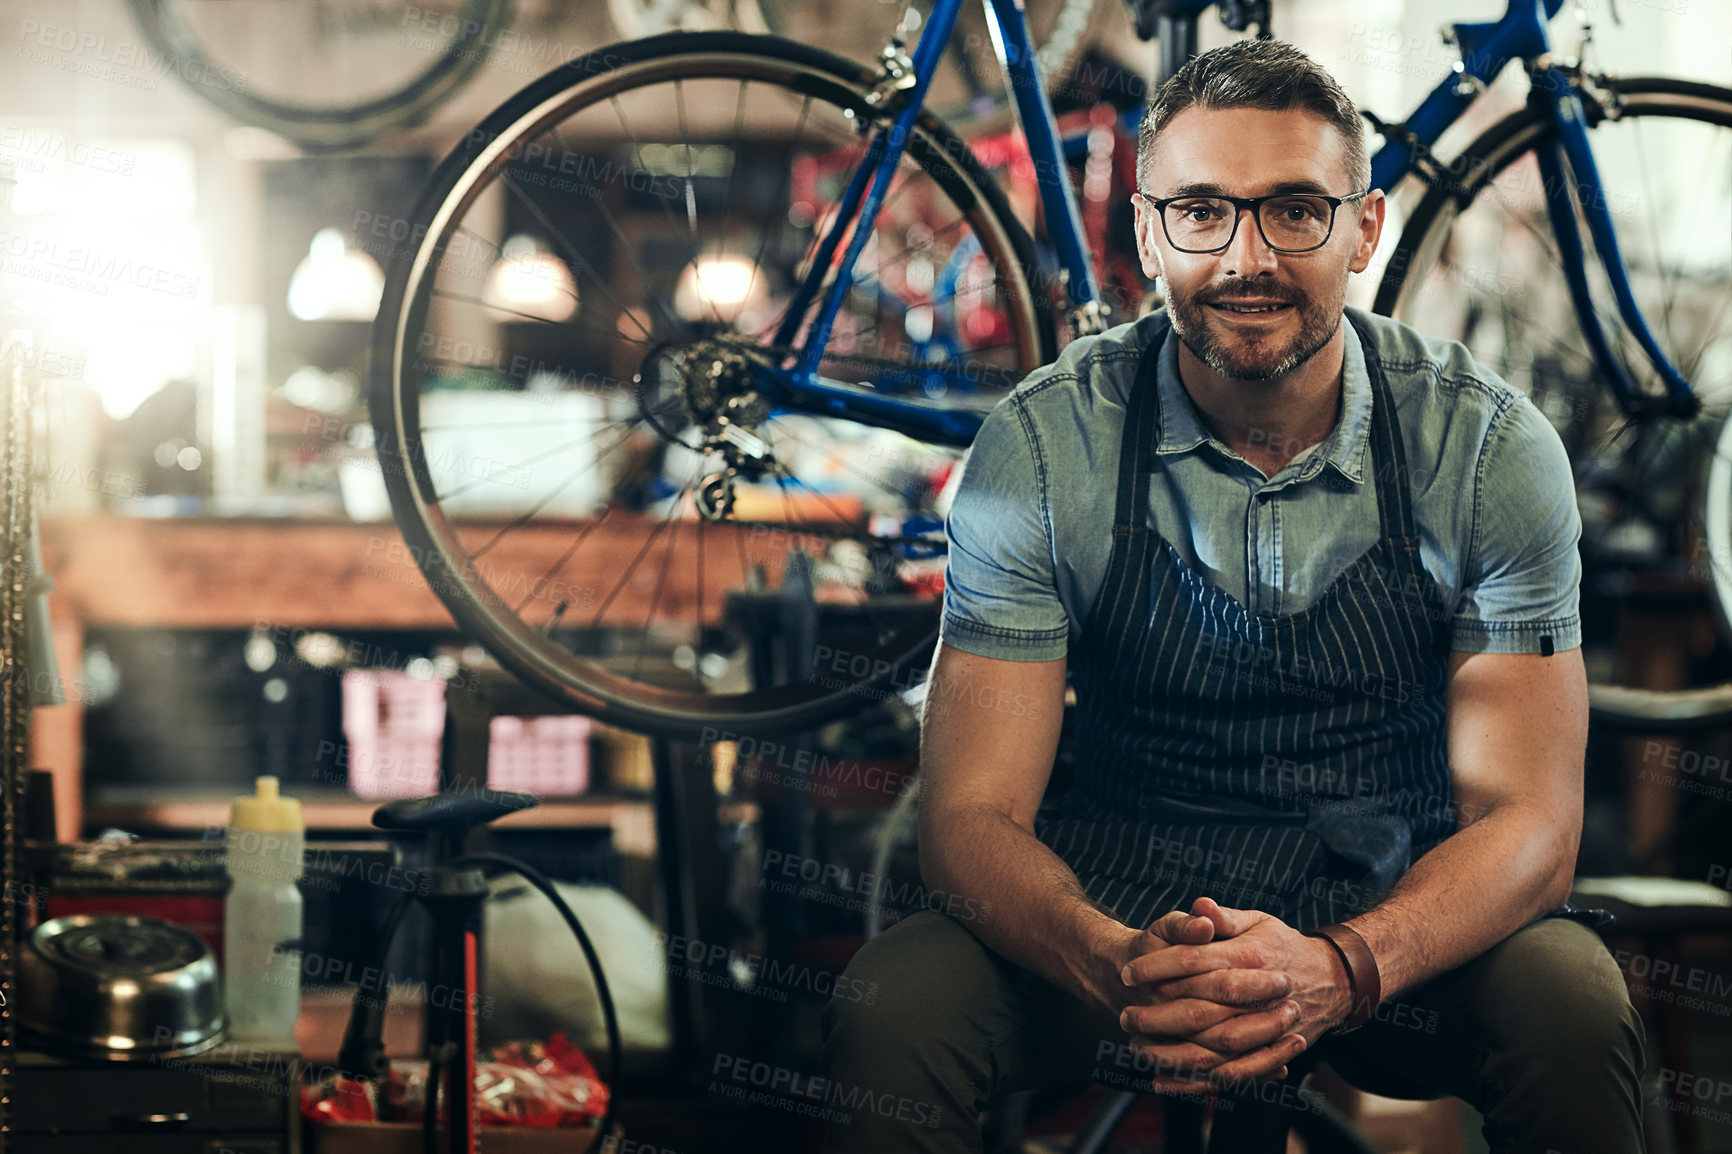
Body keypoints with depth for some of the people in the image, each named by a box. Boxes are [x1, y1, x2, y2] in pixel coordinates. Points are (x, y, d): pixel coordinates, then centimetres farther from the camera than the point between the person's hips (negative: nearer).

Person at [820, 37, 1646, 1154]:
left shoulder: (1490, 444, -10)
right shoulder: (1039, 449, -10)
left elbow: (1527, 819, -13)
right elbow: (974, 813, -12)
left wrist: (1337, 970, -35)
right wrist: (1113, 965, -36)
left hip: (1398, 911, 0)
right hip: (1115, 905, 0)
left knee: (1574, 1011, -30)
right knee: (892, 1010, -27)